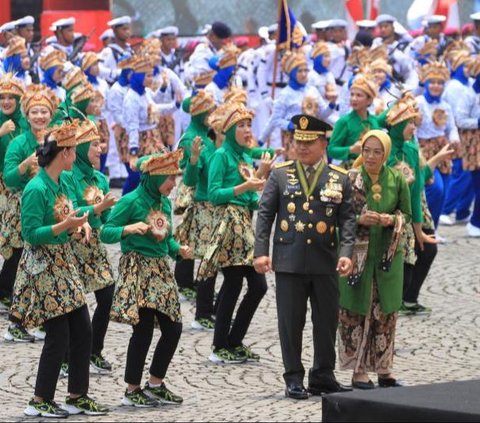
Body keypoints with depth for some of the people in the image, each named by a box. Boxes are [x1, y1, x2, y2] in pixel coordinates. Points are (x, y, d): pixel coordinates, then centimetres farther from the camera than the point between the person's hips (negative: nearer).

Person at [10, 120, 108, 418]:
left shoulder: (60, 184, 8)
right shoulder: (36, 189, -18)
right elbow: (31, 234, -20)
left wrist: (79, 223, -2)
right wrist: (64, 226, -26)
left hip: (64, 264, 9)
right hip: (44, 268, -9)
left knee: (83, 331, 8)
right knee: (58, 336, -5)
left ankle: (78, 396, 17)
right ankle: (40, 401, 5)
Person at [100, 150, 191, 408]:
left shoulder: (165, 202, 10)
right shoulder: (131, 201, -11)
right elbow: (105, 233, -11)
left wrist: (178, 249, 0)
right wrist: (129, 228, -27)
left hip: (161, 270, 7)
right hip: (137, 270, -7)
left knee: (173, 328, 5)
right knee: (143, 330, -8)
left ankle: (156, 384, 19)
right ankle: (132, 390, 4)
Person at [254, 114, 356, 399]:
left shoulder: (339, 179, 5)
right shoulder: (280, 175, 4)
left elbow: (347, 220, 3)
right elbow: (265, 214, 2)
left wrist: (346, 253, -10)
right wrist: (261, 252, -6)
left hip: (325, 263, 1)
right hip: (289, 261, -1)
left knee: (327, 322, 7)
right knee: (291, 322, 2)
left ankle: (324, 376, 18)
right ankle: (294, 379, 9)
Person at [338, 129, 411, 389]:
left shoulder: (397, 180, 4)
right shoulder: (349, 179, -3)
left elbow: (407, 214, 8)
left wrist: (392, 220, -13)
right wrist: (359, 220, -19)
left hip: (388, 257, 2)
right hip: (356, 255, -2)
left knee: (386, 312, 6)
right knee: (356, 312, -2)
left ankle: (384, 369, 15)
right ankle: (358, 370, 4)